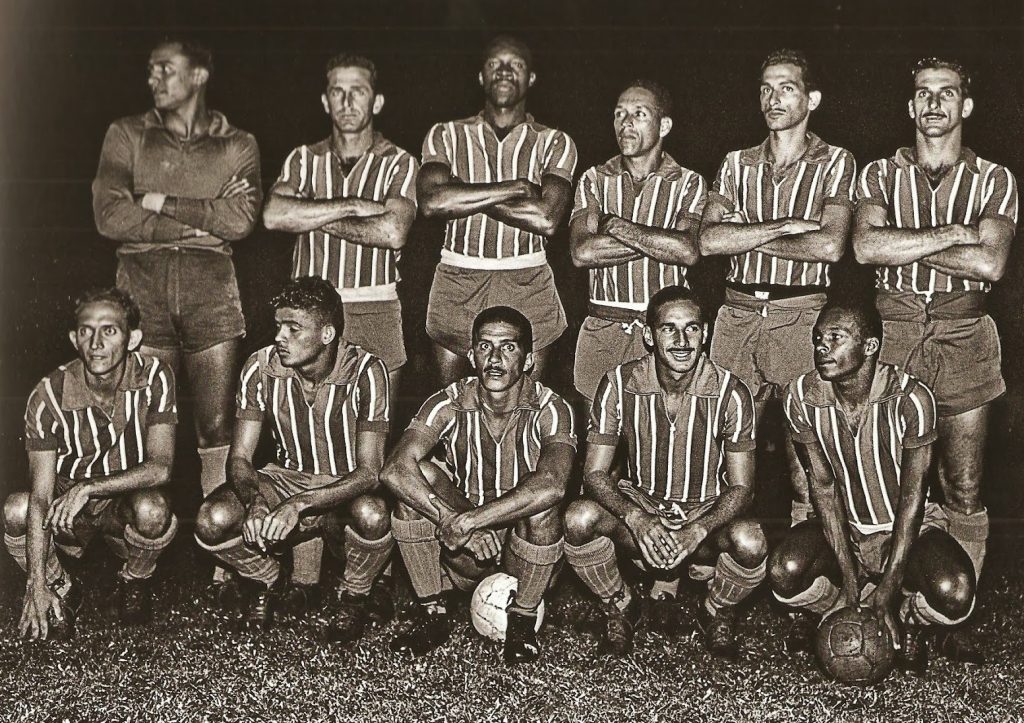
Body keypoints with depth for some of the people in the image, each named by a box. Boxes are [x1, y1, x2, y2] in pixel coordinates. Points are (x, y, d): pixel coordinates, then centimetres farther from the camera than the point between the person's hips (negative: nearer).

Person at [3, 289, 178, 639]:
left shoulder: (154, 378, -18)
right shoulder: (49, 395, -18)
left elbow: (160, 467, -22)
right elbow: (41, 496, -20)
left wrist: (89, 487, -34)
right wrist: (37, 585, -26)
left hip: (127, 503, 0)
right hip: (66, 508, 0)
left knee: (153, 508, -34)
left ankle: (134, 583, 1)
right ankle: (61, 589, 1)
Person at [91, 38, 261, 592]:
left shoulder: (237, 146, 13)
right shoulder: (126, 135, 14)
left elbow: (240, 220, -4)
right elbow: (110, 217, -1)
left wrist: (159, 202, -5)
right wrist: (203, 218, -4)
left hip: (210, 287, 0)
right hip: (141, 286, 1)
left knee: (218, 427, -4)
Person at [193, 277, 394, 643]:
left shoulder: (366, 371, -21)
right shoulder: (261, 367, -11)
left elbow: (369, 471, -24)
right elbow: (239, 456, -9)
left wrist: (300, 504, -39)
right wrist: (255, 502, -32)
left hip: (347, 490, -3)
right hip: (287, 478, 3)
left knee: (372, 513, -39)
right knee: (213, 520, -26)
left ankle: (354, 598, -3)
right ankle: (267, 581, 9)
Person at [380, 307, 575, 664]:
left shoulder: (549, 409, -15)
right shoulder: (450, 405, -9)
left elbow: (551, 486, -36)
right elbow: (394, 470, -25)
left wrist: (469, 521, -38)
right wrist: (451, 521, -37)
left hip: (527, 546, -2)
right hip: (463, 554, 2)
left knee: (542, 505, -33)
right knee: (420, 474, -22)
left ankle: (523, 621, -10)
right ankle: (433, 614, -10)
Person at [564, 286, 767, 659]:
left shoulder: (730, 393, -15)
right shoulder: (619, 384, -12)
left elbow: (741, 486, -12)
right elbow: (594, 472, -11)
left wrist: (697, 531, -31)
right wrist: (636, 518, -31)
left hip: (708, 513, -1)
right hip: (639, 506, 1)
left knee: (750, 542, -34)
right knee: (579, 518, -30)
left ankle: (717, 613, 4)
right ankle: (620, 607, 2)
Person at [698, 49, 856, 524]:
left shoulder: (836, 163, 4)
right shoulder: (737, 164, 13)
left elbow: (830, 246, -11)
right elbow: (708, 240, -2)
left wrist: (745, 235, -6)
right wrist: (784, 226, -9)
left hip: (801, 317, -3)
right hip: (738, 314, 3)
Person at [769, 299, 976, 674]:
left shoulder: (910, 397, -23)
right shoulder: (802, 396, -15)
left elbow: (912, 495, -18)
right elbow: (823, 486, -10)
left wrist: (889, 586, -21)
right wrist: (848, 576, -15)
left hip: (909, 527, -2)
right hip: (843, 529, 2)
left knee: (952, 596, -31)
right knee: (784, 573, -28)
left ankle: (906, 617, 8)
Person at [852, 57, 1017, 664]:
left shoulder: (995, 181, 7)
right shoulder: (882, 175, 9)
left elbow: (990, 263, -10)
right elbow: (865, 246, -10)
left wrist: (902, 245, -8)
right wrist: (954, 234, -12)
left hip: (962, 339, 0)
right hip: (893, 334, 0)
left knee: (964, 490, 1)